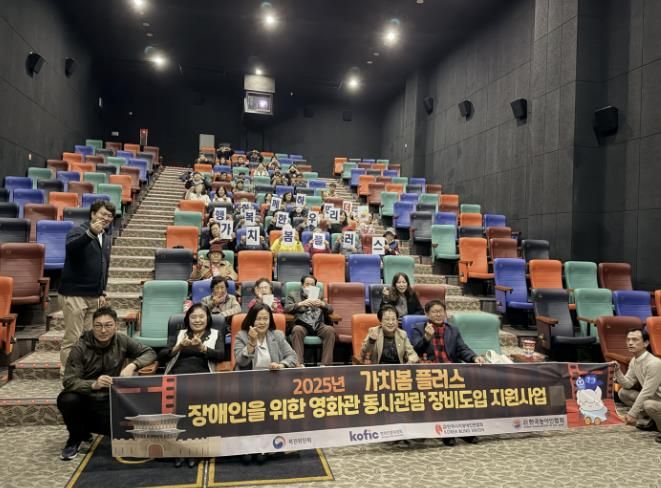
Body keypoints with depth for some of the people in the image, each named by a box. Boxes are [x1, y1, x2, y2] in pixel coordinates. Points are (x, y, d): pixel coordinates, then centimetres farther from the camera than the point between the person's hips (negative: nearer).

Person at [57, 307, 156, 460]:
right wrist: (94, 384, -41)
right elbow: (69, 381, -21)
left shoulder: (122, 341, -8)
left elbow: (150, 353, -1)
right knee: (67, 400, -35)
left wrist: (132, 365, -21)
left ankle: (87, 426, 15)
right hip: (85, 399, -2)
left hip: (110, 402, 2)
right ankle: (76, 437, -1)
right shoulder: (80, 348, -15)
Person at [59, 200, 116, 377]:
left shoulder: (108, 239, 15)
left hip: (94, 296, 7)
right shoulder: (78, 231, -6)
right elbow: (70, 248, -29)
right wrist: (91, 233, -42)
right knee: (72, 338, -5)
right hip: (74, 294, -7)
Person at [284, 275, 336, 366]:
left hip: (318, 324, 2)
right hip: (302, 324, -2)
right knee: (297, 330, -36)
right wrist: (301, 303, -15)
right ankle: (299, 363, -34)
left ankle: (326, 364, -28)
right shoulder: (293, 295, 18)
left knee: (330, 330, -29)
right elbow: (286, 308, 1)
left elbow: (330, 310, 13)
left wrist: (322, 304, -9)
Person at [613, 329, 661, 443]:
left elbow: (646, 392, -26)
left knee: (648, 404, -37)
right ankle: (650, 421, 10)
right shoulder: (634, 361, 1)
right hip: (651, 397, 9)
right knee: (623, 393, 0)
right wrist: (617, 370, -18)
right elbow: (628, 384, 0)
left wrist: (632, 414, -22)